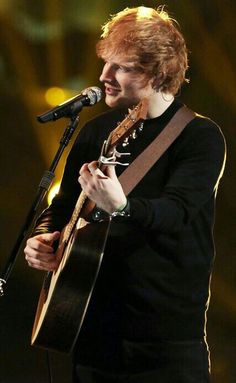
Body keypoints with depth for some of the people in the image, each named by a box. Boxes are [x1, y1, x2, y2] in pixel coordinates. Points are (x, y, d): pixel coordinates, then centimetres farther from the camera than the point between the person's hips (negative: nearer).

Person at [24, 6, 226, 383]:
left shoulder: (201, 137, -8)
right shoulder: (96, 132, 10)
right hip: (94, 322, 5)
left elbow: (177, 211, -23)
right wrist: (43, 238, -4)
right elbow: (64, 204, 18)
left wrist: (123, 207, -42)